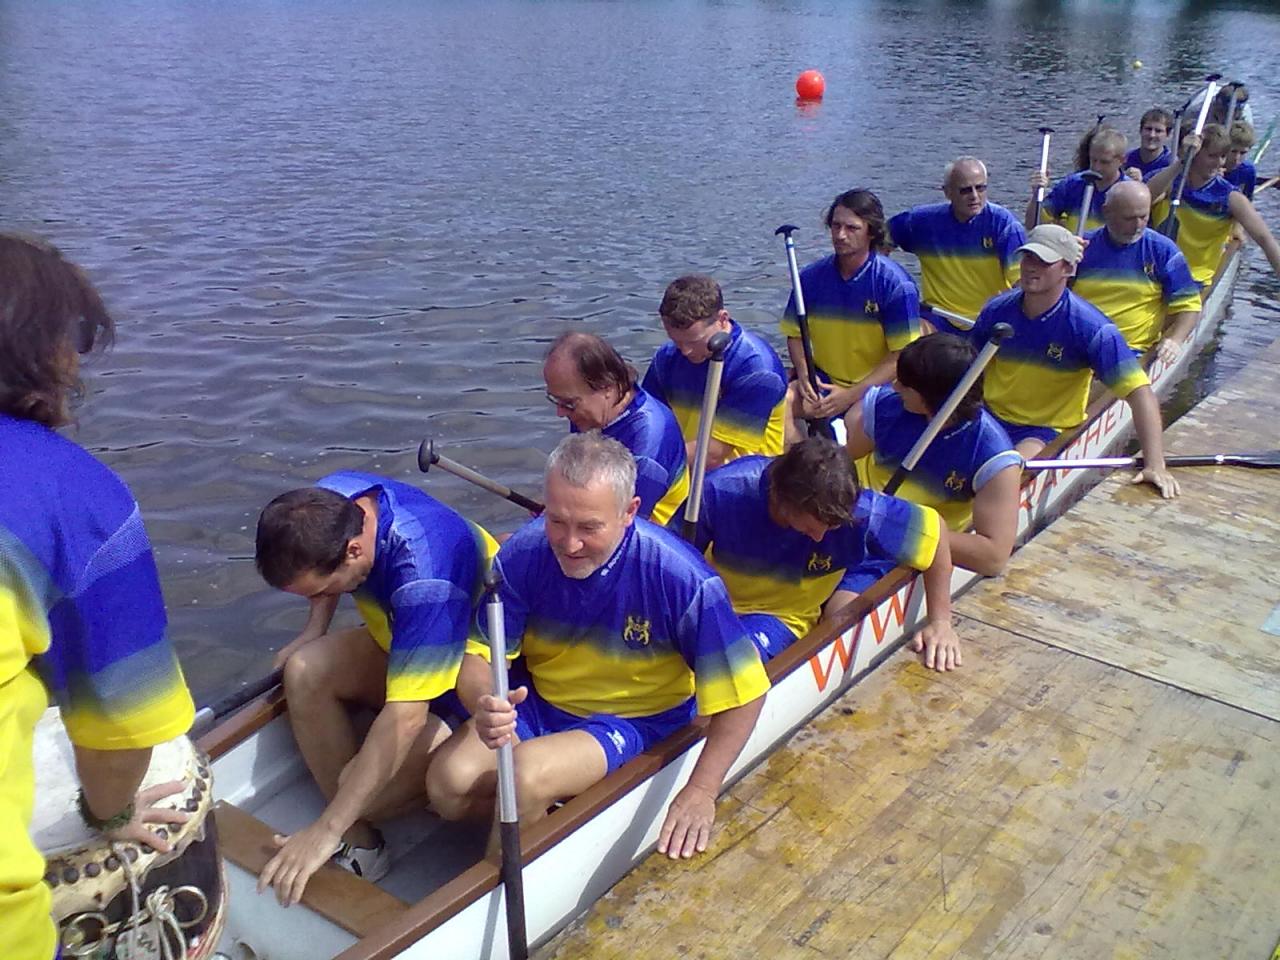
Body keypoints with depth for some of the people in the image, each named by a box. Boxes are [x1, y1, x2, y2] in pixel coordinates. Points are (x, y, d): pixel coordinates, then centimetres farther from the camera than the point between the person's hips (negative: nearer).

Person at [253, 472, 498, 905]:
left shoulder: (426, 578, -40)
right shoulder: (324, 505, -16)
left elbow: (405, 717, -41)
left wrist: (326, 830, -39)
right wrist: (314, 630, -3)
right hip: (401, 642, 8)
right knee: (306, 671, -18)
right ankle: (359, 842, -9)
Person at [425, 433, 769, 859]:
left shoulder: (683, 579, -27)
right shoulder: (524, 553, -18)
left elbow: (744, 693, -18)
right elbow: (474, 654, -11)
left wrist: (700, 792, -17)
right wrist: (486, 703, -35)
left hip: (637, 721, -3)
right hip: (535, 703, 4)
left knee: (526, 773, -30)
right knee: (447, 783, -19)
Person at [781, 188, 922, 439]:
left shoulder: (896, 284, -10)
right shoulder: (812, 277, 1)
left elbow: (903, 355, -11)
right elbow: (795, 334, 10)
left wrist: (852, 394, -19)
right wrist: (804, 374, -11)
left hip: (877, 386, -3)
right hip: (823, 381, 3)